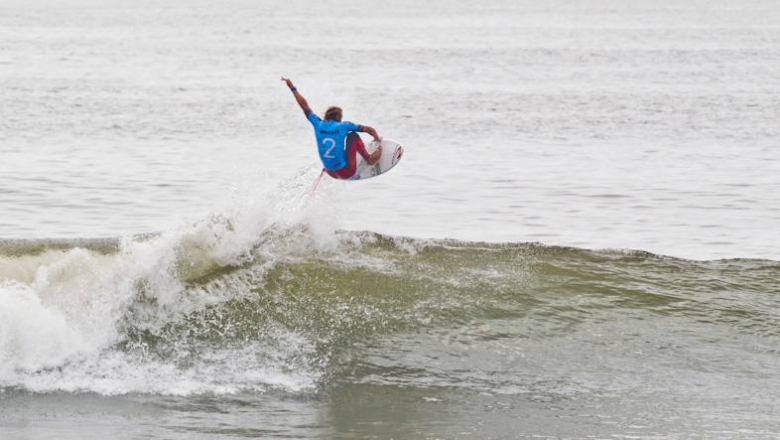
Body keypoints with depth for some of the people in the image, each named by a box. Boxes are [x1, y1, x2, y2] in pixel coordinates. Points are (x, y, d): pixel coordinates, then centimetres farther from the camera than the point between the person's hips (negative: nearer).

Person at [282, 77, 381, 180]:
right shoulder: (344, 126, -5)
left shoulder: (318, 124, 2)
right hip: (347, 172, -4)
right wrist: (377, 139, 23)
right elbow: (369, 129, 2)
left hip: (332, 174, 4)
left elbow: (304, 105, 11)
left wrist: (292, 88, 22)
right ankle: (368, 159, 13)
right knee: (353, 135, 13)